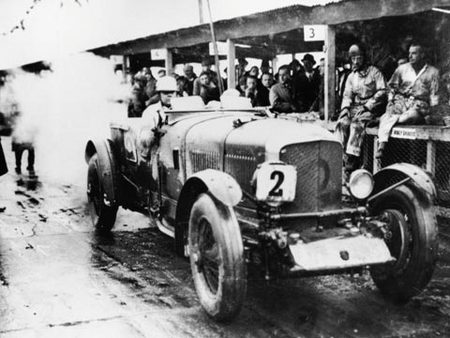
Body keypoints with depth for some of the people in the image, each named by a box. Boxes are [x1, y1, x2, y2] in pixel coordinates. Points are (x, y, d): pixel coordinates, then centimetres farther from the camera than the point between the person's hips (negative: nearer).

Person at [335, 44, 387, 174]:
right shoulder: (351, 76, 19)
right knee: (342, 123, -23)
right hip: (355, 107, 5)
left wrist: (366, 106, -16)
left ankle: (351, 161, -35)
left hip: (372, 108, -5)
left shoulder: (374, 72, 1)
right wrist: (345, 107, -6)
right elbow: (347, 95, 15)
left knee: (357, 124, -32)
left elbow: (382, 92, -8)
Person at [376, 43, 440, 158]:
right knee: (388, 114, -31)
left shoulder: (432, 72, 9)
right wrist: (390, 101, 3)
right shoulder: (402, 68, 15)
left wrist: (431, 111, -6)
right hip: (401, 101, 1)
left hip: (419, 104, -1)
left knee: (412, 115, -39)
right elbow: (392, 87, 19)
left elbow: (434, 94, 7)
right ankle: (381, 146, -44)